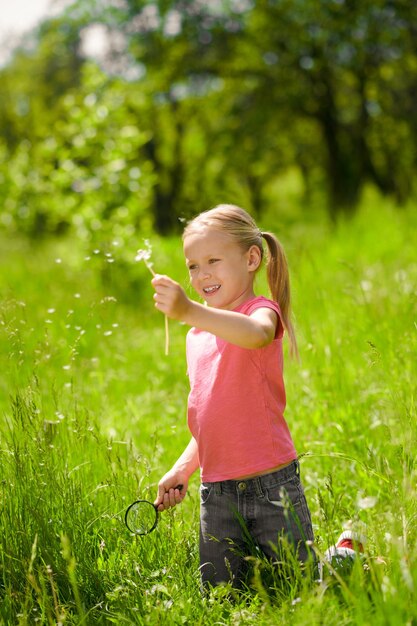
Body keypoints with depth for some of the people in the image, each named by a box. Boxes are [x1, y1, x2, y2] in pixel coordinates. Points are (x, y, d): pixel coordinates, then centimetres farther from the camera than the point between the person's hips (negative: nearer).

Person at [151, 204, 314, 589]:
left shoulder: (262, 310, -6)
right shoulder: (196, 336, 15)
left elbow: (255, 334, -34)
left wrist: (189, 311, -47)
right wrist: (183, 469, 13)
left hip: (272, 488, -6)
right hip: (217, 496, 6)